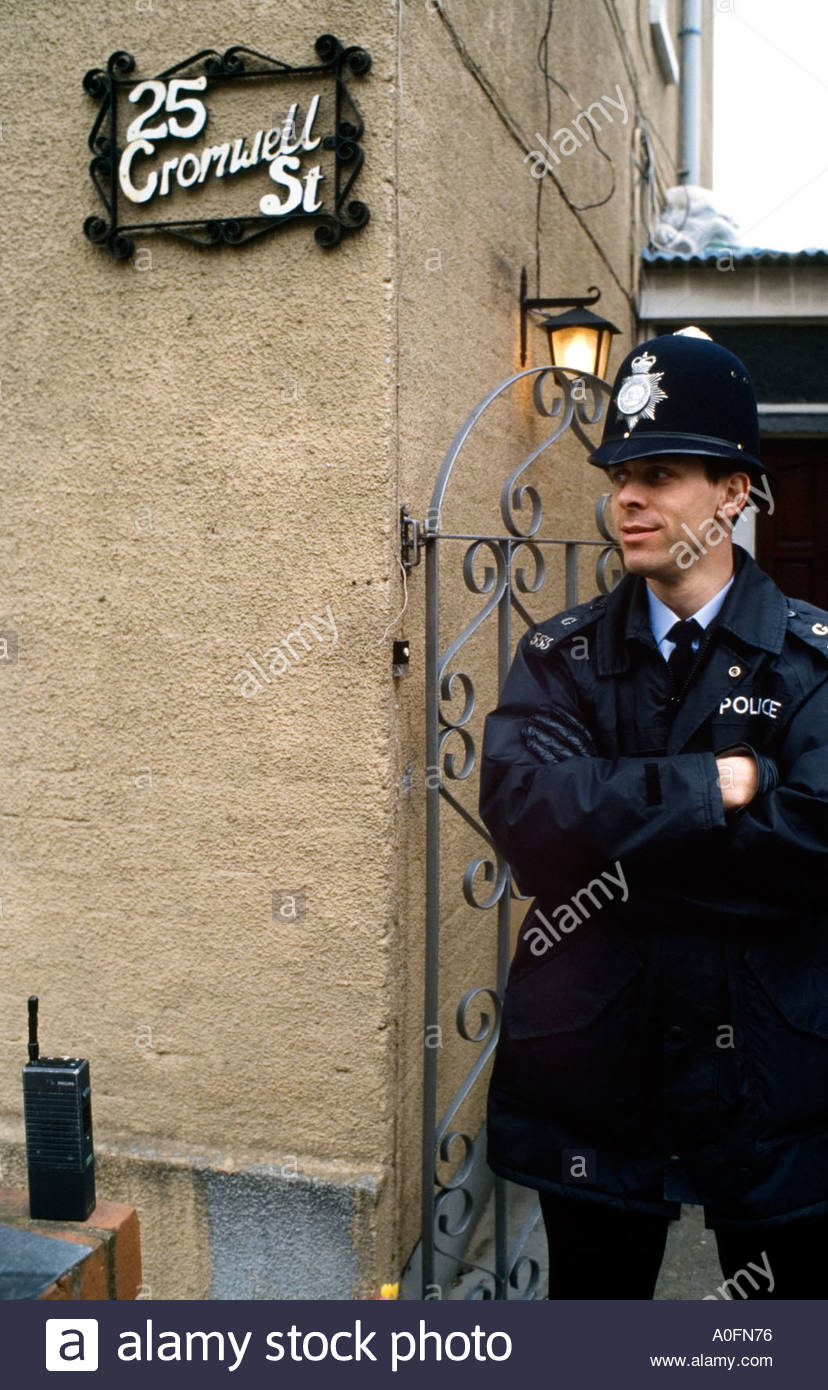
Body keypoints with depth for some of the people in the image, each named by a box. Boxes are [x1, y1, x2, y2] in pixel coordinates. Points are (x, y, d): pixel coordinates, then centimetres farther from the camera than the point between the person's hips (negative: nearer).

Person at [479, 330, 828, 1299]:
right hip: (592, 1066, 2)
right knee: (592, 1293, 18)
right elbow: (522, 807, -16)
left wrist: (612, 827, -17)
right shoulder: (560, 655, 1)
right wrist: (712, 785, -18)